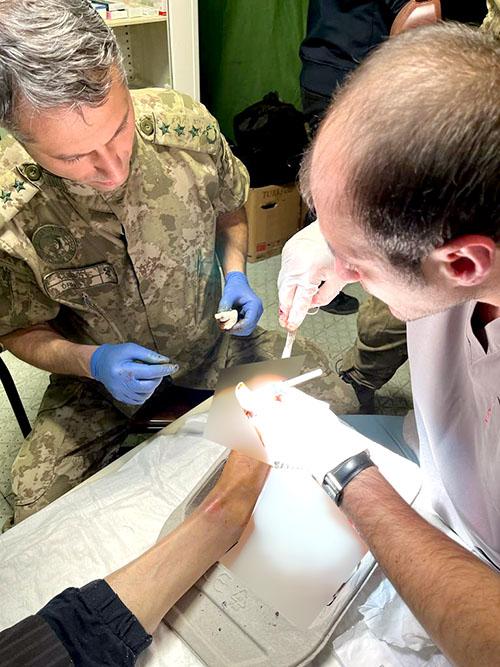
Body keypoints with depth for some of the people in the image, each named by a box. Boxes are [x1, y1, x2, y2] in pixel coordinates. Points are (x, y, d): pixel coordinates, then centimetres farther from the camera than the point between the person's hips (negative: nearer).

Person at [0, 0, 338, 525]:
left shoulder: (185, 125, -19)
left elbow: (229, 206, 3)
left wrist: (235, 271, -13)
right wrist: (91, 362, -24)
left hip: (212, 336, 2)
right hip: (101, 368, -1)